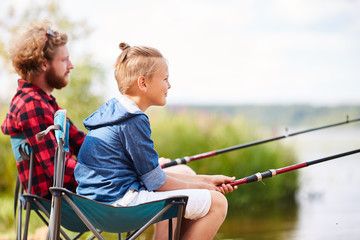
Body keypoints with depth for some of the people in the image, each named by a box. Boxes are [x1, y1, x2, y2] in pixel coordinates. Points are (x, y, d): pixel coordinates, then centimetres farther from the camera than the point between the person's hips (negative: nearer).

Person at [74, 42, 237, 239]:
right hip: (120, 200, -11)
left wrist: (205, 181, 17)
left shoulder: (114, 110, 15)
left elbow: (152, 173, 18)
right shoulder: (133, 121, -16)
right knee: (216, 203, -8)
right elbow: (157, 183, -12)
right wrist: (200, 187, 4)